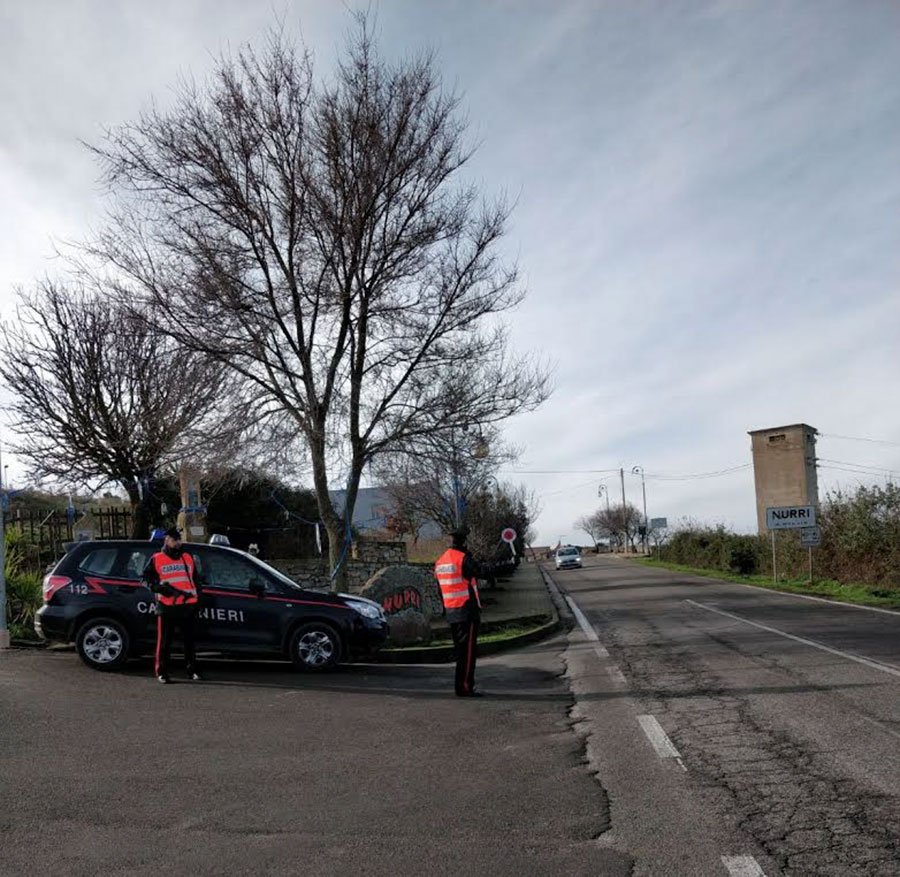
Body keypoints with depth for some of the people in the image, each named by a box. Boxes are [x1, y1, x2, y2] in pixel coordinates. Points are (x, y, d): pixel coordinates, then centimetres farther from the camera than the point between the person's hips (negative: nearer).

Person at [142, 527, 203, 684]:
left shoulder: (188, 558, 17)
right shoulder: (156, 559, 5)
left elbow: (195, 580, 23)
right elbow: (145, 578, 3)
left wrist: (197, 597, 14)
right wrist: (159, 588, -12)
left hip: (188, 605, 4)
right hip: (166, 606, -3)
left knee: (190, 640, 8)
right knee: (164, 641, -1)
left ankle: (192, 670, 15)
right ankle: (161, 672, 7)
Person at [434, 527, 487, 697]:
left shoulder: (440, 561, 12)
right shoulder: (463, 558, -14)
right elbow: (480, 571, -2)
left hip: (451, 612, 8)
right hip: (467, 610, -8)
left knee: (460, 649, 15)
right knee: (468, 650, -5)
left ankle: (462, 684, 19)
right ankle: (465, 687, -6)